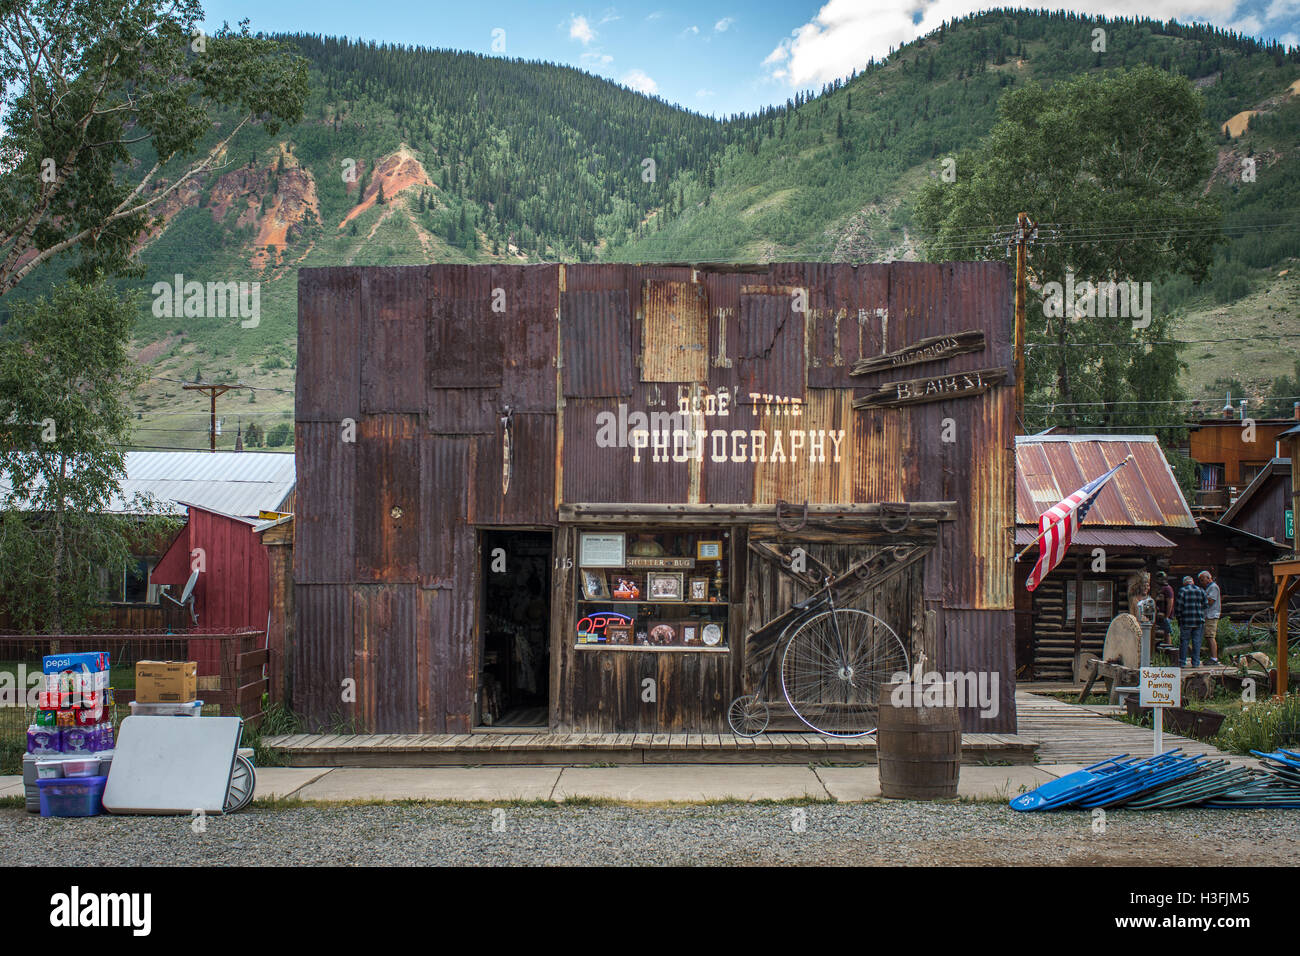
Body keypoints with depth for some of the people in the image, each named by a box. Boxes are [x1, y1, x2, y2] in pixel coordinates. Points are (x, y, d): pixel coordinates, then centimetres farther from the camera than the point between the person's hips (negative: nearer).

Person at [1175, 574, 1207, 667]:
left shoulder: (1183, 591, -3)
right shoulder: (1201, 591, 8)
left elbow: (1178, 607, -7)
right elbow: (1205, 606, 7)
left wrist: (1178, 615, 7)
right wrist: (1203, 620, 15)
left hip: (1186, 621, -3)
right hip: (1198, 621, 3)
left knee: (1184, 641, 3)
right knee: (1196, 641, 7)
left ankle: (1182, 662, 4)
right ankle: (1195, 662, 7)